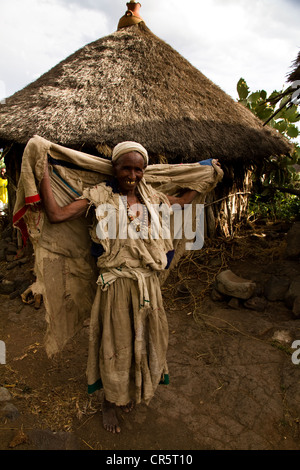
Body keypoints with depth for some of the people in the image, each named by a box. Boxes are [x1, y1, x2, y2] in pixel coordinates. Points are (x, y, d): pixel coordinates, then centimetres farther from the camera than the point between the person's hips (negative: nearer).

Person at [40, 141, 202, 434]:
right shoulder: (100, 196, -7)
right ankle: (110, 403, 39)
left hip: (147, 281, 5)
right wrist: (44, 172, -15)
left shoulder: (151, 197, 6)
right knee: (115, 342, 11)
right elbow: (56, 215, -16)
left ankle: (131, 391, 49)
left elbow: (184, 201, 22)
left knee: (143, 338, 19)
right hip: (116, 283, -4)